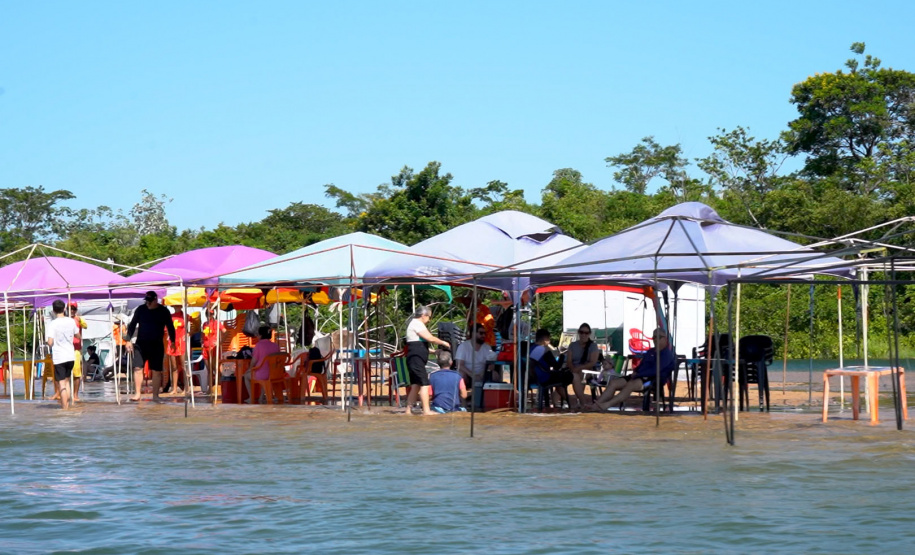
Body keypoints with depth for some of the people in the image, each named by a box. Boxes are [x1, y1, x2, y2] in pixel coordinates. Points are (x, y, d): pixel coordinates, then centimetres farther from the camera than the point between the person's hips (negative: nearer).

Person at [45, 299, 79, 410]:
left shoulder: (52, 324, -13)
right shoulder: (71, 321, 1)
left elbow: (50, 342, -19)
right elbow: (77, 335, 18)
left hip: (58, 357, -5)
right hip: (70, 355, 5)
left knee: (61, 383, -2)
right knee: (67, 380, 20)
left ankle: (65, 408, -6)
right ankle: (67, 404, 26)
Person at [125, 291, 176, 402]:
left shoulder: (163, 311, 2)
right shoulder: (140, 309, 3)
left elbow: (170, 327, 10)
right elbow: (132, 325, 6)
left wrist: (172, 341, 5)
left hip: (157, 345, 0)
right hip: (141, 343, 0)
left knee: (156, 371, 1)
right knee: (137, 368, -10)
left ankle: (155, 395, 7)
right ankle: (137, 394, -7)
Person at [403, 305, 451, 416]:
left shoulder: (413, 323, 24)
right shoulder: (417, 323, -9)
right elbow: (430, 338, -17)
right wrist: (443, 343, -3)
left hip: (413, 359, 11)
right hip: (417, 358, -11)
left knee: (415, 386, 10)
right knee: (424, 384, -13)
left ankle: (409, 410, 9)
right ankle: (426, 410, -16)